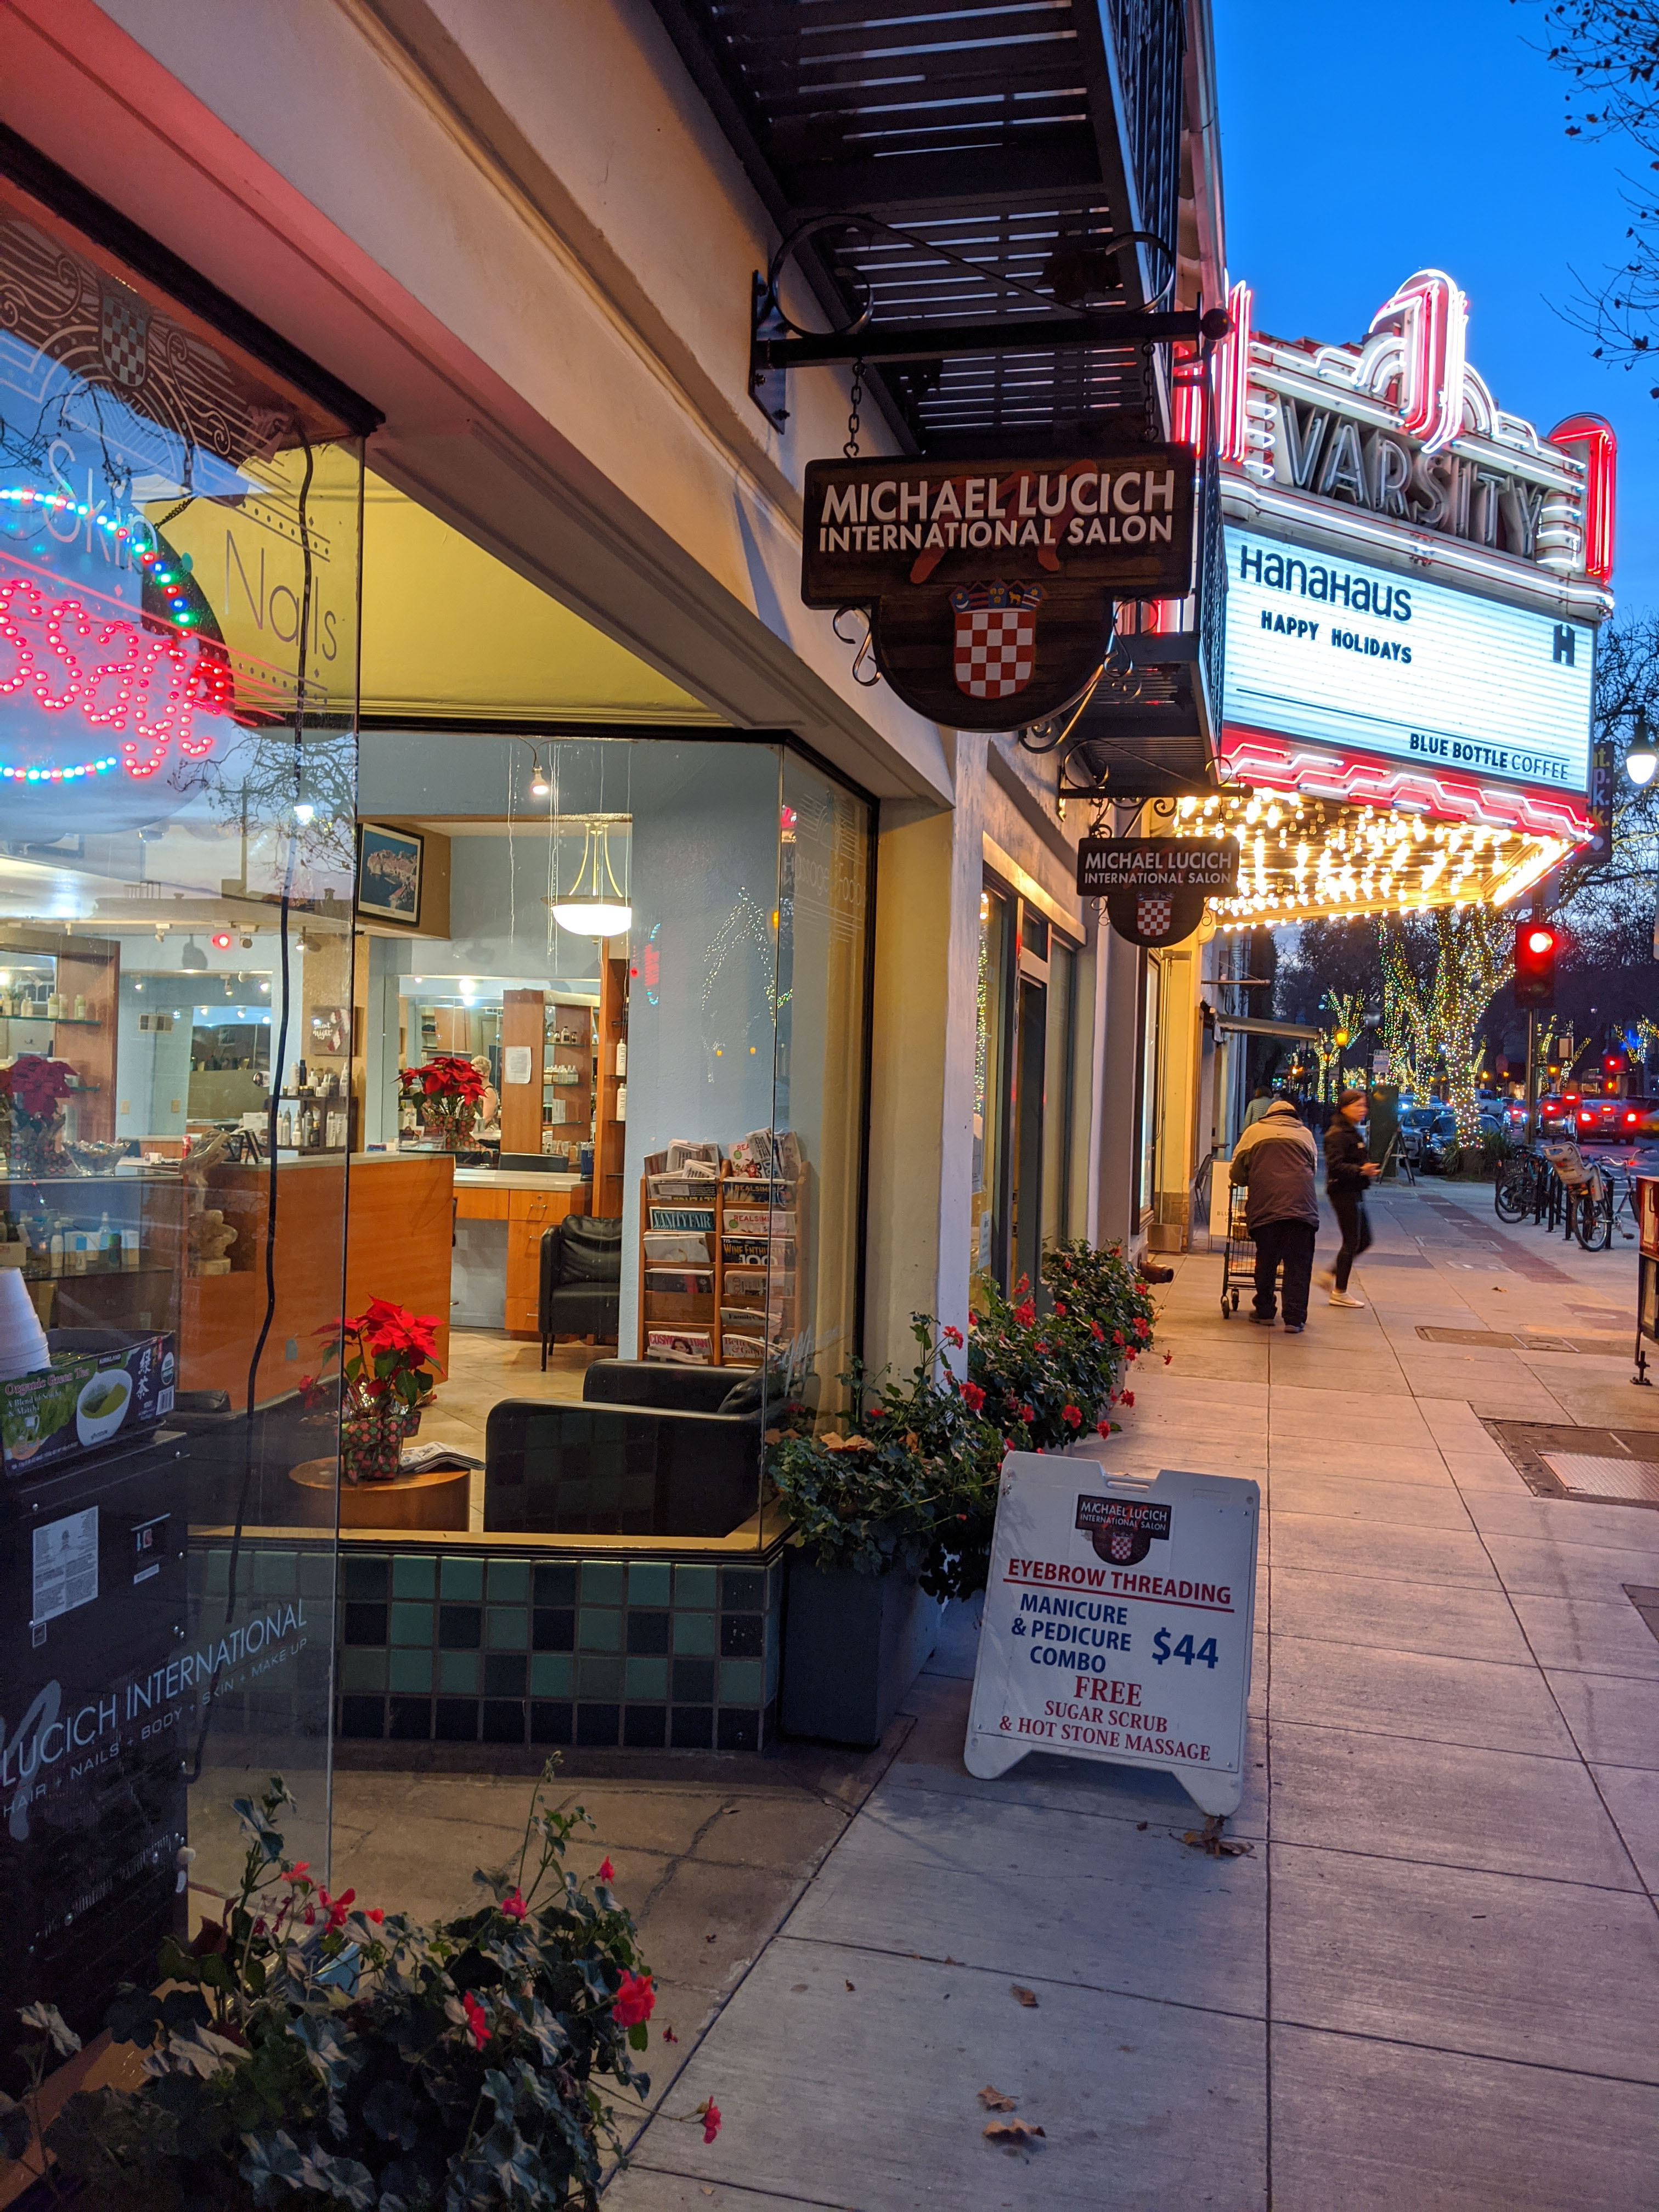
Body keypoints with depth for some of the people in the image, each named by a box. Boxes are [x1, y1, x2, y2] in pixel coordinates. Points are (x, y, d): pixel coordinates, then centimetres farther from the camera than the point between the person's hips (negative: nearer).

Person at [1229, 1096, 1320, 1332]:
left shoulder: (1255, 1131, 16)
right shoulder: (1305, 1134, 20)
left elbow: (1236, 1173, 13)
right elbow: (1313, 1168, 22)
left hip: (1264, 1206, 0)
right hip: (1301, 1206, 0)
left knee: (1266, 1262, 13)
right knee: (1298, 1266, 3)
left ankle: (1264, 1312, 21)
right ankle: (1295, 1319, -1)